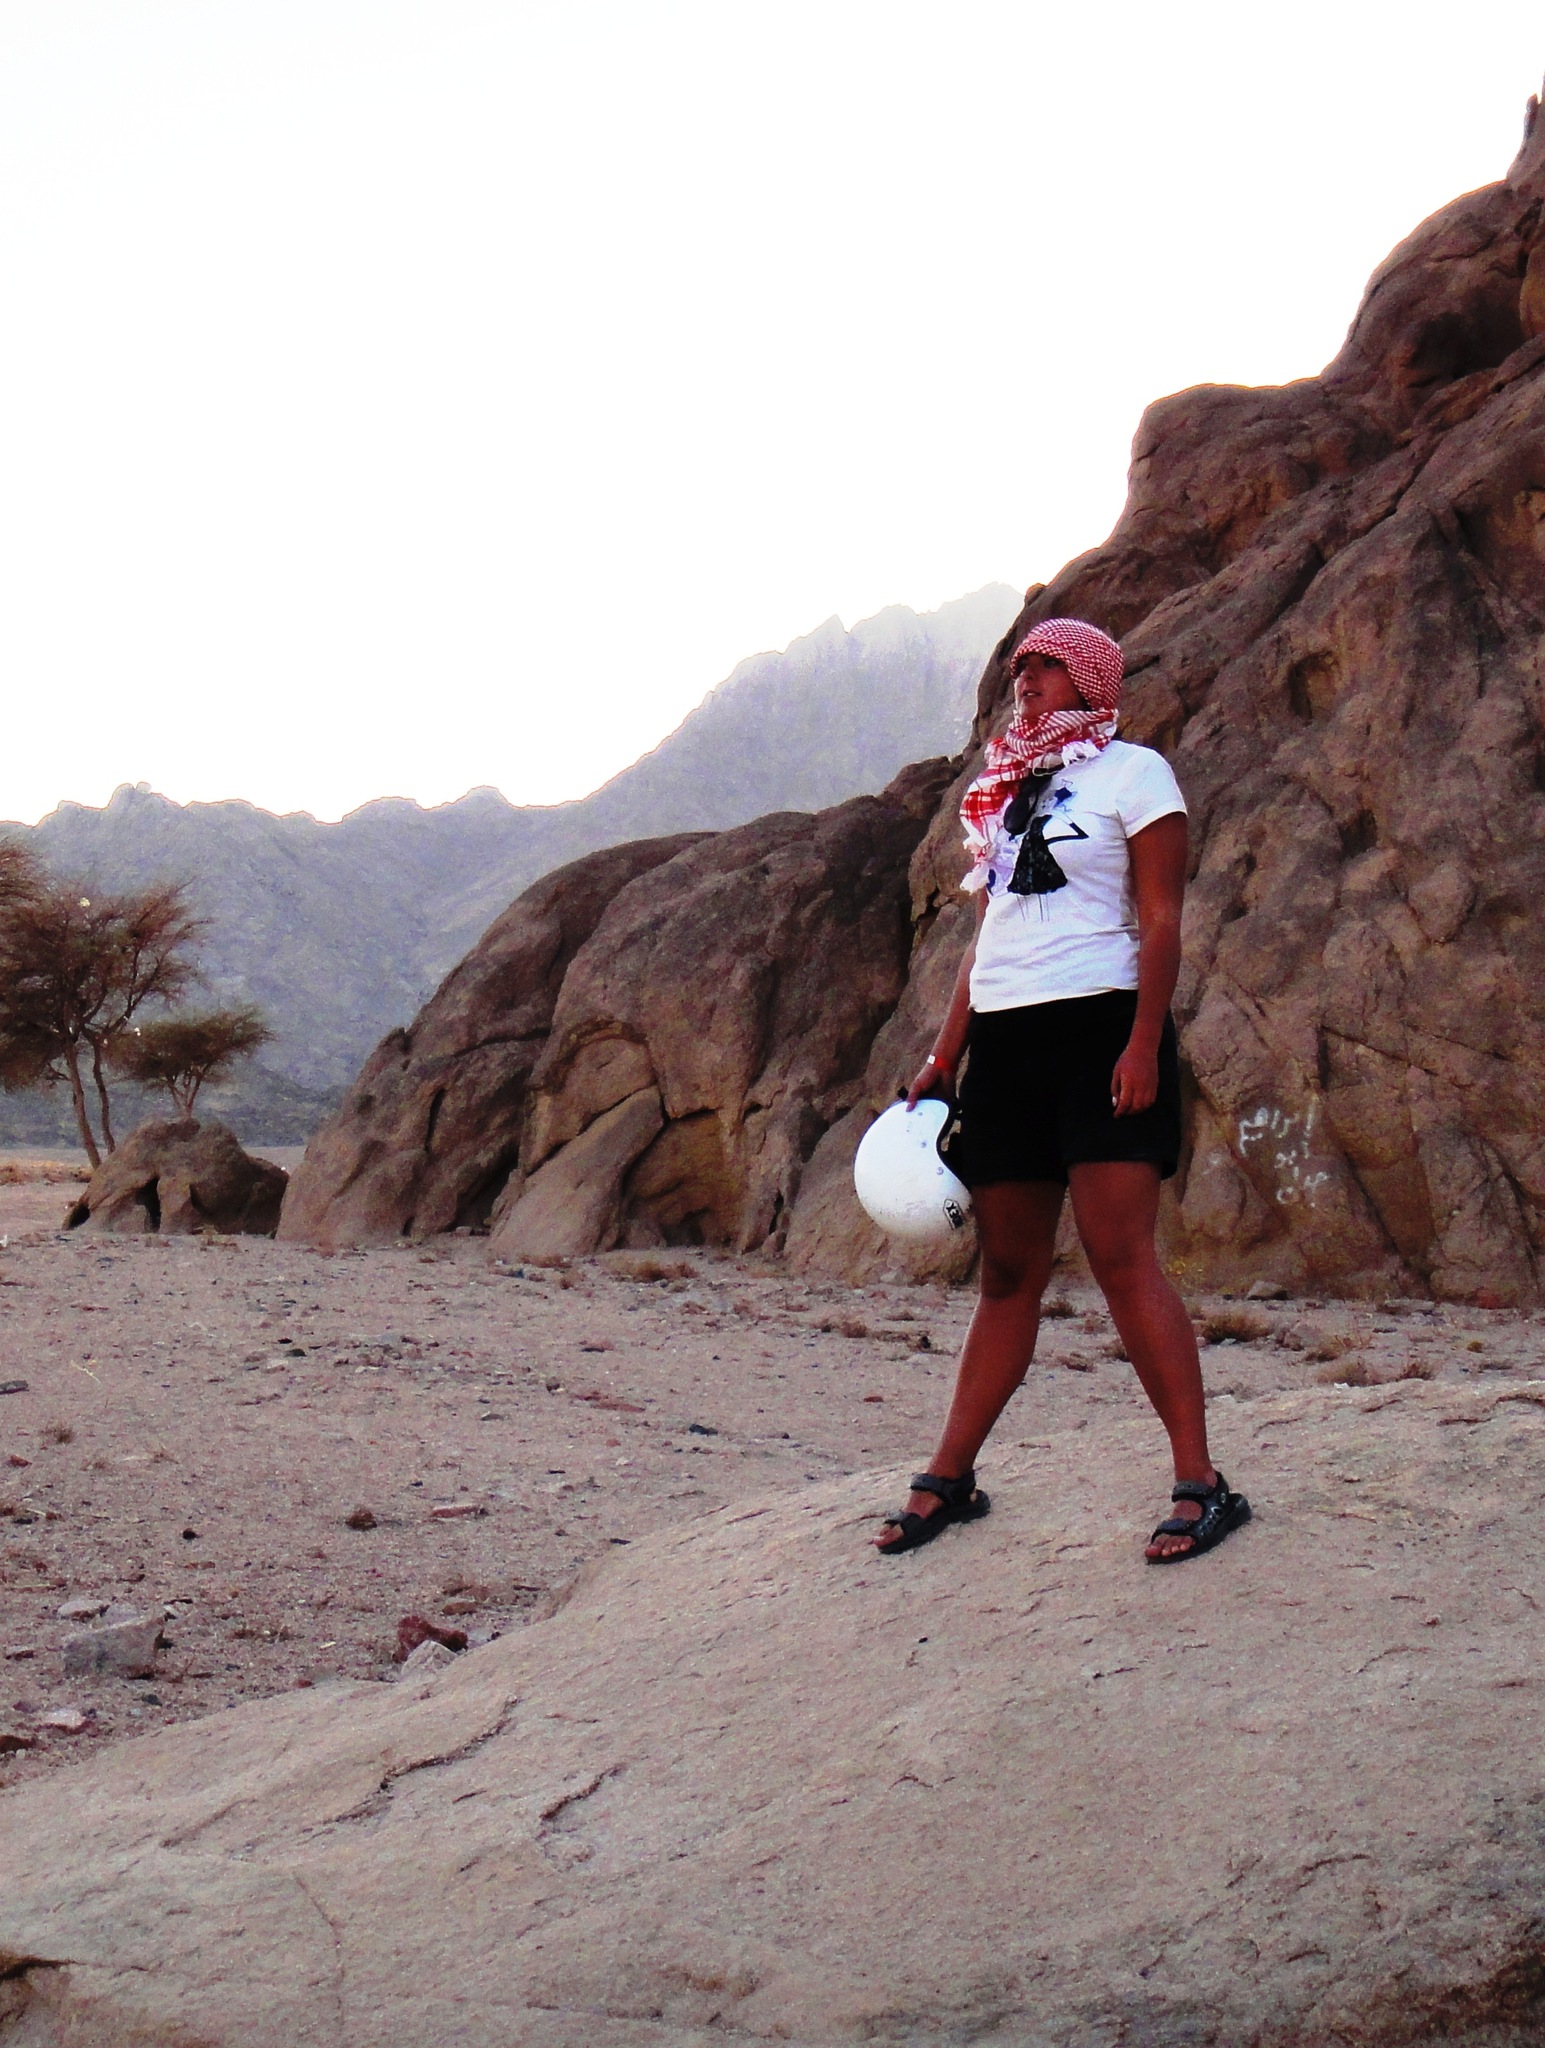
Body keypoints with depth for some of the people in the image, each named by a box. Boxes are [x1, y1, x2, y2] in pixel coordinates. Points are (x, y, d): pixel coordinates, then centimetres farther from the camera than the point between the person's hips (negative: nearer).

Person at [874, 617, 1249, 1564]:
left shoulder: (1134, 771, 1)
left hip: (1098, 1027, -6)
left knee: (1122, 1256, -14)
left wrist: (1144, 1044, -18)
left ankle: (1203, 1484, -12)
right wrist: (944, 1056, 15)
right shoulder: (1006, 787, 20)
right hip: (1004, 1042, 6)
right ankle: (949, 1480, 14)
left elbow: (1161, 921, -7)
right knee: (1010, 1272, 9)